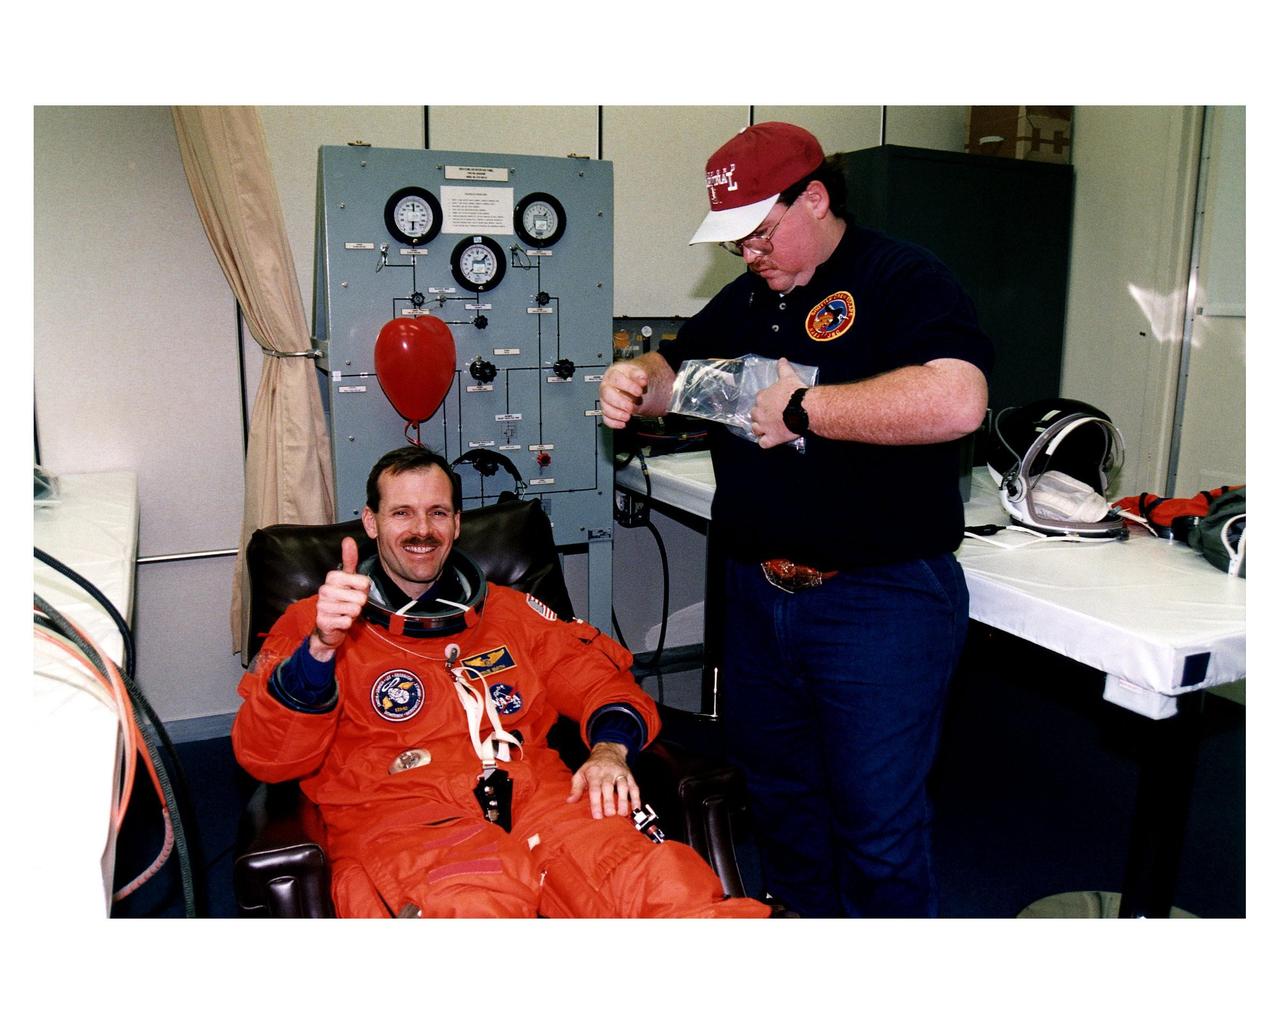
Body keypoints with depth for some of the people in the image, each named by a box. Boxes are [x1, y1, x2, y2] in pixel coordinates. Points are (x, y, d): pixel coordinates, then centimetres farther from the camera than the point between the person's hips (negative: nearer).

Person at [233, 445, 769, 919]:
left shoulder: (508, 611, 25)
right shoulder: (315, 622, 15)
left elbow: (601, 678, 24)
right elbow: (267, 758, 2)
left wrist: (610, 749, 1)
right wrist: (321, 648, -17)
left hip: (535, 796, 3)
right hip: (401, 816, -2)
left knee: (660, 880, -31)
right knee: (473, 903, -40)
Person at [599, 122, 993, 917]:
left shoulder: (902, 279, -11)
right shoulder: (746, 300, 13)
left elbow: (957, 400, -28)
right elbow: (676, 369, 22)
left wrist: (799, 409, -22)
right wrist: (635, 380, -3)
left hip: (880, 602, -7)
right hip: (758, 594, 8)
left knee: (876, 825, 5)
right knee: (776, 795, 22)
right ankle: (801, 918, 44)